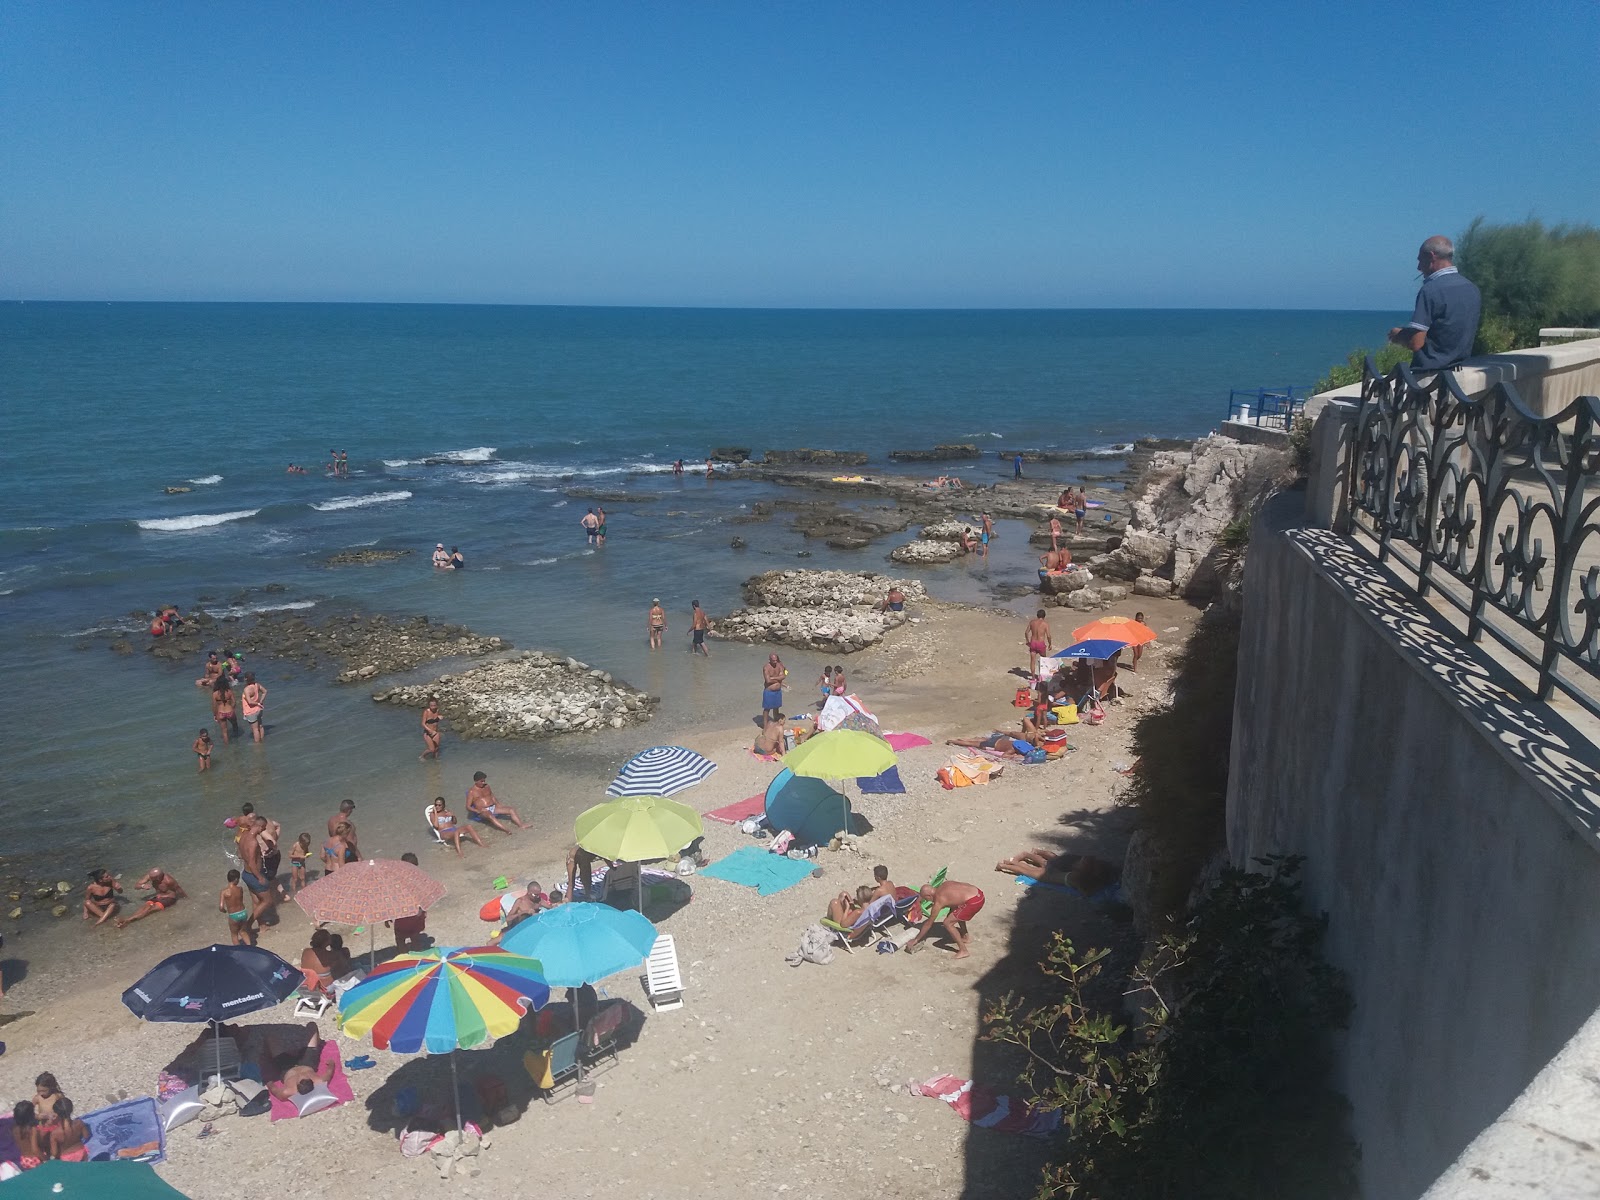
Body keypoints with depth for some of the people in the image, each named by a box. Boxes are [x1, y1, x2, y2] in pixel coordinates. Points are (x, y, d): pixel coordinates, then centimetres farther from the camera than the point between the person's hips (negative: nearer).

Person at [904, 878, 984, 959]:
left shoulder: (938, 902, -3)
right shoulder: (944, 884, 16)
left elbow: (928, 924, 5)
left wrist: (915, 940, 14)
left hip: (973, 902, -9)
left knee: (947, 923, 1)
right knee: (958, 914, 33)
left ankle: (963, 951, 4)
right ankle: (965, 939, 44)